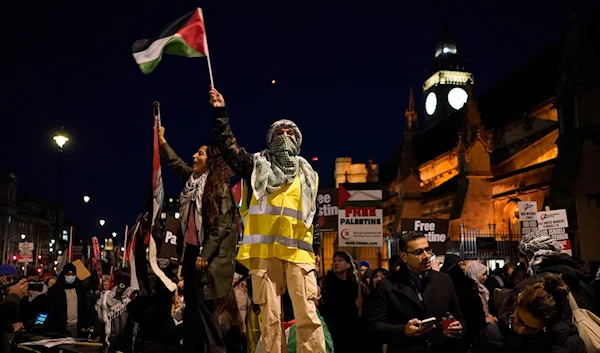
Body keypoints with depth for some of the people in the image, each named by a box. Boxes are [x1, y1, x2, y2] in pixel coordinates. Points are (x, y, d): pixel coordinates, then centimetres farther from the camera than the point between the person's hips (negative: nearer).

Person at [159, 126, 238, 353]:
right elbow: (176, 163, 32)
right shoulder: (193, 179, 13)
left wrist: (205, 255, -18)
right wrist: (161, 140, 33)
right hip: (192, 249, 8)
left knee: (204, 305, -9)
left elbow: (222, 225, -14)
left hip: (209, 254, -8)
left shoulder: (220, 186, -9)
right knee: (191, 306, 10)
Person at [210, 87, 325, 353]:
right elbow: (229, 147, 4)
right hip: (264, 249, -1)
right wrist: (221, 114, -5)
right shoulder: (257, 165, 16)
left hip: (298, 250, 1)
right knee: (270, 318, 1)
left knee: (308, 315, -7)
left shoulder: (308, 174, 21)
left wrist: (314, 250, 16)